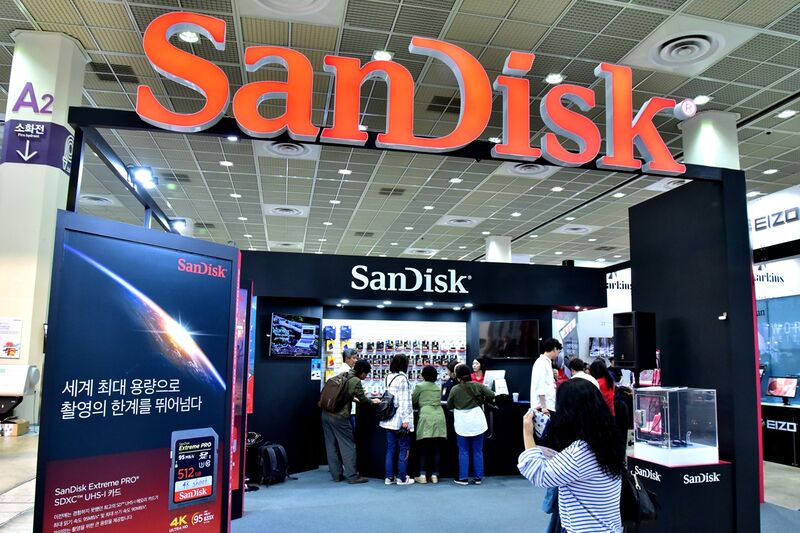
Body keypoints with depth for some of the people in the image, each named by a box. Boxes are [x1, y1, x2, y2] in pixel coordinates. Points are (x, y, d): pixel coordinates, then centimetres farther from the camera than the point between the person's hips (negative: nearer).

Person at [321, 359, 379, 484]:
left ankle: (336, 475, 21)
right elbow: (363, 400, -2)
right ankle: (352, 476, 8)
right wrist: (373, 401, 16)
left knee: (332, 445, 12)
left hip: (326, 415, 8)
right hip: (339, 417, -8)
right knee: (348, 446, 3)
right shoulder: (355, 381, -10)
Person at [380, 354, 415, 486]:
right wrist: (406, 419, -17)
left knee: (390, 448, 11)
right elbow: (404, 400, -16)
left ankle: (389, 477, 14)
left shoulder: (388, 377, 10)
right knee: (404, 448, 3)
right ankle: (402, 478, 7)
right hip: (400, 419, -7)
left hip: (389, 419, 7)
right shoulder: (402, 378, -13)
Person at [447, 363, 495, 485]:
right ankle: (478, 478, 14)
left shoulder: (455, 389, -9)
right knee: (478, 451, 10)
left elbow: (449, 406, -2)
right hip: (477, 422, 2)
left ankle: (463, 478, 9)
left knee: (463, 452, 7)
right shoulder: (477, 386, -6)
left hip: (462, 424, -2)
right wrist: (481, 401, 8)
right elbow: (491, 394, -9)